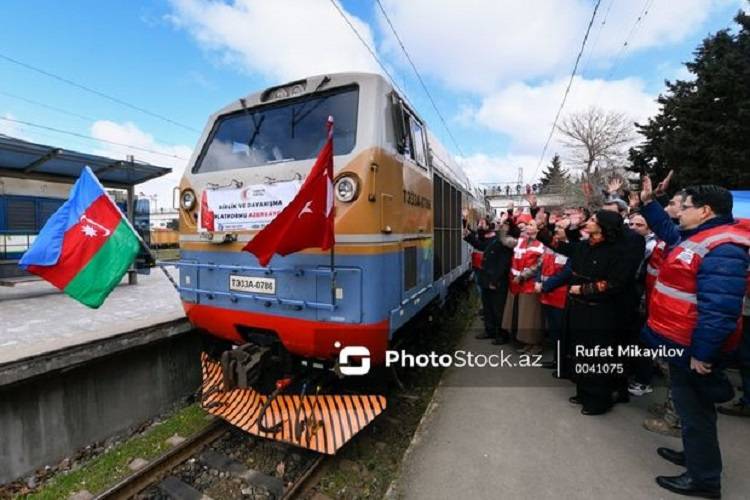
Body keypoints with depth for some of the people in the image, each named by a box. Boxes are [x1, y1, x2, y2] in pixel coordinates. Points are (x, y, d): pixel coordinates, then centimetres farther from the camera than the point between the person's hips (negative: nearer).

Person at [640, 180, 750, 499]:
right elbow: (666, 229, 29)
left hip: (692, 345, -10)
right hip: (683, 341, 10)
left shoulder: (721, 249, -25)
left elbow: (718, 310, -29)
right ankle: (694, 454, 40)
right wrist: (647, 202, 21)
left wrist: (702, 353, -26)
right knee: (688, 402, 23)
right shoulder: (695, 237, 7)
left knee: (693, 407, 5)